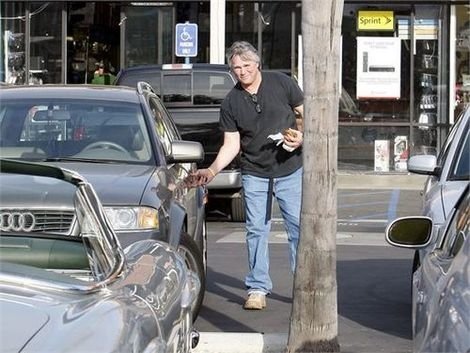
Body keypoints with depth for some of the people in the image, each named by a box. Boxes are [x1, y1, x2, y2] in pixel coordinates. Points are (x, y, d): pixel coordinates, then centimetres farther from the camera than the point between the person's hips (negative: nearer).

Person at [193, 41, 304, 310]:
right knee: (257, 230, 1)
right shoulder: (231, 103, 0)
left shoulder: (282, 84, -4)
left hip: (291, 170, -1)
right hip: (255, 175, 1)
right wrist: (212, 171, -15)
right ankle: (258, 288, 9)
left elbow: (306, 114, 5)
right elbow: (232, 145, -1)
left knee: (299, 227, -1)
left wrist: (301, 137, -15)